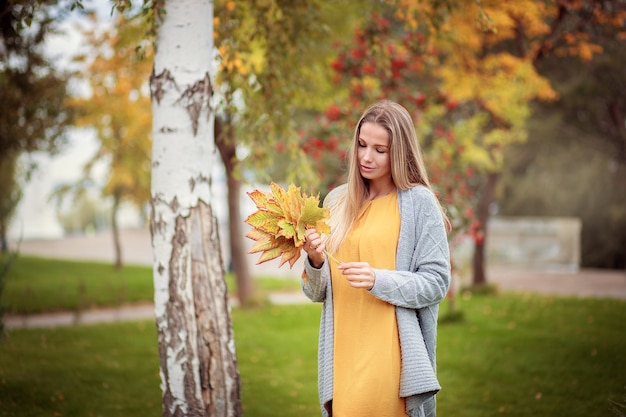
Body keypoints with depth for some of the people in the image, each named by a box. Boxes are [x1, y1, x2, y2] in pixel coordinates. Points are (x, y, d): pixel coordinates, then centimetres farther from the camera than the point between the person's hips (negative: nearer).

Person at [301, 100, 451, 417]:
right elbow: (318, 292, 12)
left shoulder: (419, 202, -3)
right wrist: (315, 261, -9)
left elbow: (436, 282, -5)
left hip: (390, 355, -4)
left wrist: (378, 280, -18)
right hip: (342, 354, 4)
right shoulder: (337, 201, 10)